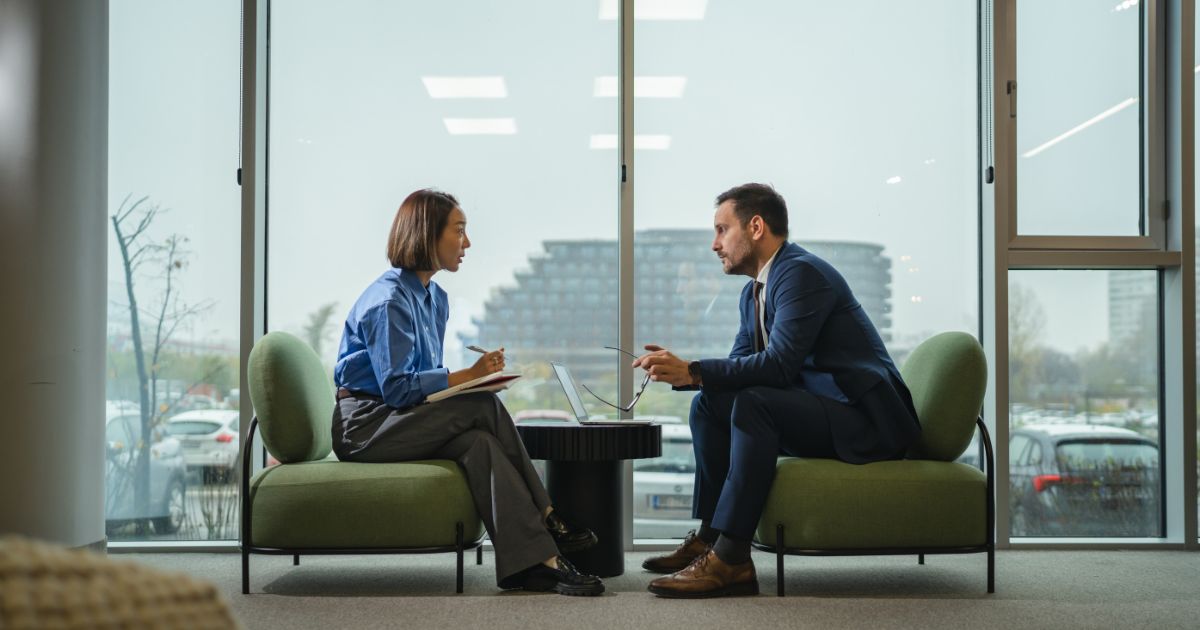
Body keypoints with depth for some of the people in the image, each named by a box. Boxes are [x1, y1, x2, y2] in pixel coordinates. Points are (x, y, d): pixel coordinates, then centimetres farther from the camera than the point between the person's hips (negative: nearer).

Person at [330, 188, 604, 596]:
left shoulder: (435, 298, 14)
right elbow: (397, 387, -21)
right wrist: (468, 376, -18)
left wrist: (474, 379, -4)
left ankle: (532, 562, -29)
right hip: (364, 423, -8)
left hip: (399, 417, 8)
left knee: (478, 442, -23)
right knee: (483, 407, -25)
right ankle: (545, 523, -19)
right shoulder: (389, 300, -15)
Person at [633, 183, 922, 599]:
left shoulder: (802, 273, -16)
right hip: (818, 407, 10)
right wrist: (680, 371, -4)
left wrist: (690, 372, -25)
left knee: (753, 403, -30)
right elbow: (738, 366, 13)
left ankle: (730, 559, -29)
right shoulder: (754, 291, 15)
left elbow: (778, 364, -26)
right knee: (709, 404, 2)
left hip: (865, 417, -10)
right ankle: (710, 536, -1)